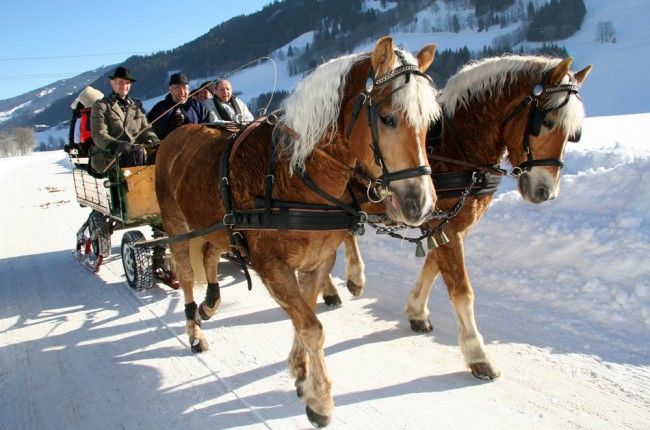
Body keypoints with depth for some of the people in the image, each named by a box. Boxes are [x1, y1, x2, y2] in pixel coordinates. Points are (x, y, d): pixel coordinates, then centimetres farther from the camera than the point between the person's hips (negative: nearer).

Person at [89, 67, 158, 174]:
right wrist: (116, 145, -28)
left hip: (135, 153, 5)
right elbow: (98, 135, -6)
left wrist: (154, 141, -9)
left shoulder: (137, 105, 24)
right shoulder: (100, 106, 7)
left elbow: (145, 129, 17)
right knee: (137, 153, -33)